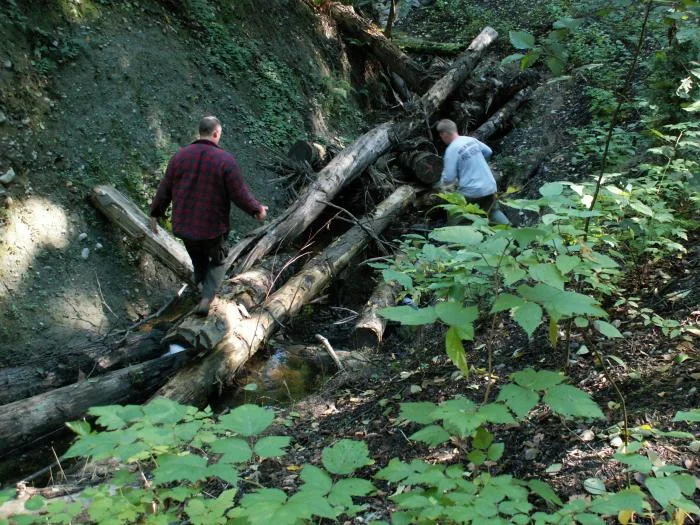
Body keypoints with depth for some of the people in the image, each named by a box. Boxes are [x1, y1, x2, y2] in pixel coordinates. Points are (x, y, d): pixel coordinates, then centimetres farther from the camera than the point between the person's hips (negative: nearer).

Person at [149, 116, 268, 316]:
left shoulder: (180, 156, -3)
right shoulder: (226, 160, -15)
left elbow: (164, 189, 3)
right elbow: (240, 194, -14)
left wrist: (155, 214, 14)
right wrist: (257, 210, 2)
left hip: (184, 225, 4)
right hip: (212, 227, -4)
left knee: (198, 260, 26)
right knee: (217, 262, 18)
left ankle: (201, 286, 39)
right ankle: (206, 299, 2)